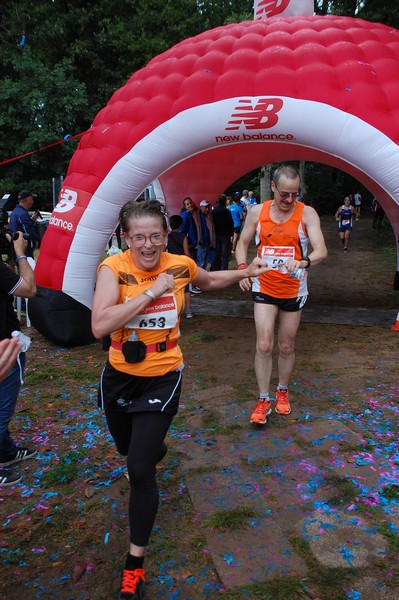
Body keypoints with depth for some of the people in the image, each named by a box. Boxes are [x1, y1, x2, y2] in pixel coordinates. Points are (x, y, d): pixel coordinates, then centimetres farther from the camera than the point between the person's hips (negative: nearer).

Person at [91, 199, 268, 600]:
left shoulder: (180, 265, -9)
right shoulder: (114, 268, -18)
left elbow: (209, 281, 15)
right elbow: (100, 326, -32)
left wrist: (247, 272, 13)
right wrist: (151, 292, -30)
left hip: (162, 379, -1)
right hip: (119, 376, 1)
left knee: (139, 471, -6)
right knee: (127, 449, 27)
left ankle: (135, 564, 16)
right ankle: (155, 450, 66)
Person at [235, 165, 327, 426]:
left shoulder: (307, 213, -9)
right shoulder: (257, 212, -3)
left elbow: (321, 250, -19)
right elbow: (242, 244, 7)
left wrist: (302, 262, -41)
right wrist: (243, 268, -11)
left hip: (294, 290, 0)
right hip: (264, 288, 0)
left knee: (287, 346, 12)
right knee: (264, 344, -7)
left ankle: (283, 391, 35)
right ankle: (263, 400, 8)